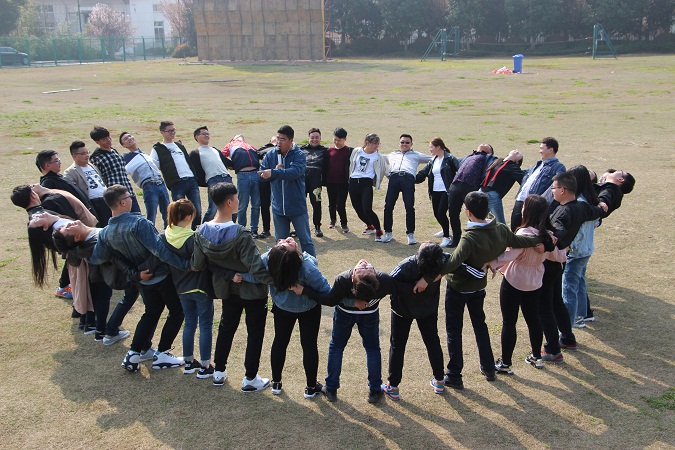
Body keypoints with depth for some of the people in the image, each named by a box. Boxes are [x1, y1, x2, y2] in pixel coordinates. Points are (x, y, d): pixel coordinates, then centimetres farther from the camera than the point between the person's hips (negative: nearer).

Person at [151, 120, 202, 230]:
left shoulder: (179, 145, 25)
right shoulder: (158, 149, 8)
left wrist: (196, 178, 23)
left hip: (191, 181, 5)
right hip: (177, 184, -5)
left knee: (198, 212, -1)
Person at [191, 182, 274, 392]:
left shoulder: (202, 232, -12)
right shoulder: (241, 235, -30)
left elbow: (197, 265, -4)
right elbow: (257, 267, -32)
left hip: (226, 289, 6)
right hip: (252, 290, -5)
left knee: (226, 326, 25)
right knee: (255, 331, 12)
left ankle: (219, 371, 37)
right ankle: (250, 379, 21)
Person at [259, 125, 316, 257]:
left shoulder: (299, 155, -10)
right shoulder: (270, 155, 3)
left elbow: (295, 171, -28)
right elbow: (262, 175, 0)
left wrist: (274, 173, -36)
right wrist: (277, 170, -16)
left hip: (297, 207, -4)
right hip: (278, 207, 4)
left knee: (306, 240, 6)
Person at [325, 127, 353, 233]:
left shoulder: (349, 151, -4)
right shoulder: (330, 150, 6)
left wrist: (349, 181, -9)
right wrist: (324, 181, 8)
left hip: (343, 183, -4)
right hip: (331, 182, 4)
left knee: (340, 205, -7)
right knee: (332, 204, 16)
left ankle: (344, 224, 11)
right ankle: (333, 220, 39)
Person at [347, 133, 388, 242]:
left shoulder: (378, 157, 1)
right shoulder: (357, 151, 8)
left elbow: (386, 169, 6)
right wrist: (350, 178, 23)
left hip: (366, 183, -4)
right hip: (353, 182, 4)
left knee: (367, 209, -17)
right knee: (358, 209, 9)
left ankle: (378, 231, 0)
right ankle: (370, 227, 35)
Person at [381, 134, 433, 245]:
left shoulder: (416, 155, 29)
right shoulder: (392, 155, 34)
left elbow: (433, 158, 28)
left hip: (408, 178, -2)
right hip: (394, 178, 2)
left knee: (410, 207, -14)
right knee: (388, 206, -8)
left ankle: (410, 234, -3)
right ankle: (388, 232, 3)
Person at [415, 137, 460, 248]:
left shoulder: (450, 159, -7)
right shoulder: (432, 161, 15)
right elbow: (422, 174, 18)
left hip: (446, 191, -7)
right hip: (435, 191, 7)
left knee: (441, 213, -13)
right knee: (437, 213, 12)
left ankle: (447, 237, 0)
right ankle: (445, 231, 39)